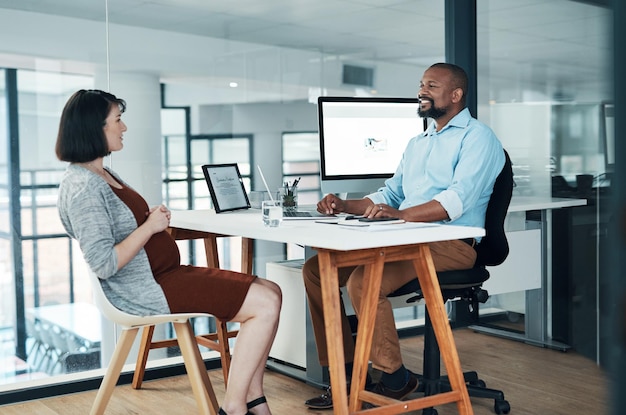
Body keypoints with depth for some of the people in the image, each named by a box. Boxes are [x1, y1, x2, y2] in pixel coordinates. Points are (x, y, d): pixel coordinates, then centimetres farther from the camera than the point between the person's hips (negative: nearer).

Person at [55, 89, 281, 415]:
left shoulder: (104, 175, 14)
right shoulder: (82, 187, -17)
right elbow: (103, 264, -24)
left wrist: (154, 218, 5)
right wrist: (149, 227, -16)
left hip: (162, 274, 11)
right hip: (141, 291, -11)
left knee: (270, 292, 4)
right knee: (265, 304, -16)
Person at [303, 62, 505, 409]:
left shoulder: (477, 137, -2)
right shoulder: (416, 143, 26)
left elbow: (457, 201, -18)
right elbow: (389, 195, 26)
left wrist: (400, 214, -31)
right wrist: (343, 206, 8)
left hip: (452, 244, -8)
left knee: (363, 281, -31)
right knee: (316, 270, -7)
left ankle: (394, 378, -12)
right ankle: (346, 371, -2)